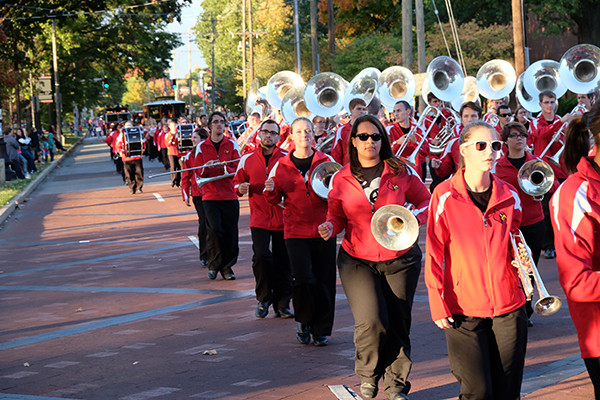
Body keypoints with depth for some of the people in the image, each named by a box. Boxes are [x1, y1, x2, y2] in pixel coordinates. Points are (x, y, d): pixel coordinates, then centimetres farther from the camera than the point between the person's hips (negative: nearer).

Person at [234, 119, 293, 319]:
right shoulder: (247, 160, 6)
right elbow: (238, 182, 16)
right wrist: (241, 188, -6)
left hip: (283, 218, 0)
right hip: (259, 218, 0)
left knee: (283, 261, 2)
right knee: (261, 255, -14)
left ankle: (282, 304, 14)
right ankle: (264, 298, 6)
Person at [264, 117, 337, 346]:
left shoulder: (326, 162, 4)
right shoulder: (281, 166, 5)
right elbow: (275, 200, 11)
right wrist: (270, 191, -11)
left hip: (323, 230, 1)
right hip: (295, 231, -1)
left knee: (324, 281, 2)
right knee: (302, 279, -13)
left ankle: (320, 330, 15)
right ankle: (304, 322, 12)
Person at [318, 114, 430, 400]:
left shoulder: (401, 172, 0)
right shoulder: (342, 179, 3)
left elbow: (426, 202, 9)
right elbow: (337, 215, 12)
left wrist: (413, 217, -11)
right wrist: (330, 226, -11)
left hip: (399, 260, 1)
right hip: (357, 261, -1)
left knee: (398, 324, 3)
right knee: (371, 322, -16)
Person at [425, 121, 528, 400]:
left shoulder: (509, 196, 6)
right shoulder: (445, 196, -4)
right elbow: (434, 252, -3)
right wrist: (437, 303, -8)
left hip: (509, 308, 3)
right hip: (464, 311, -3)